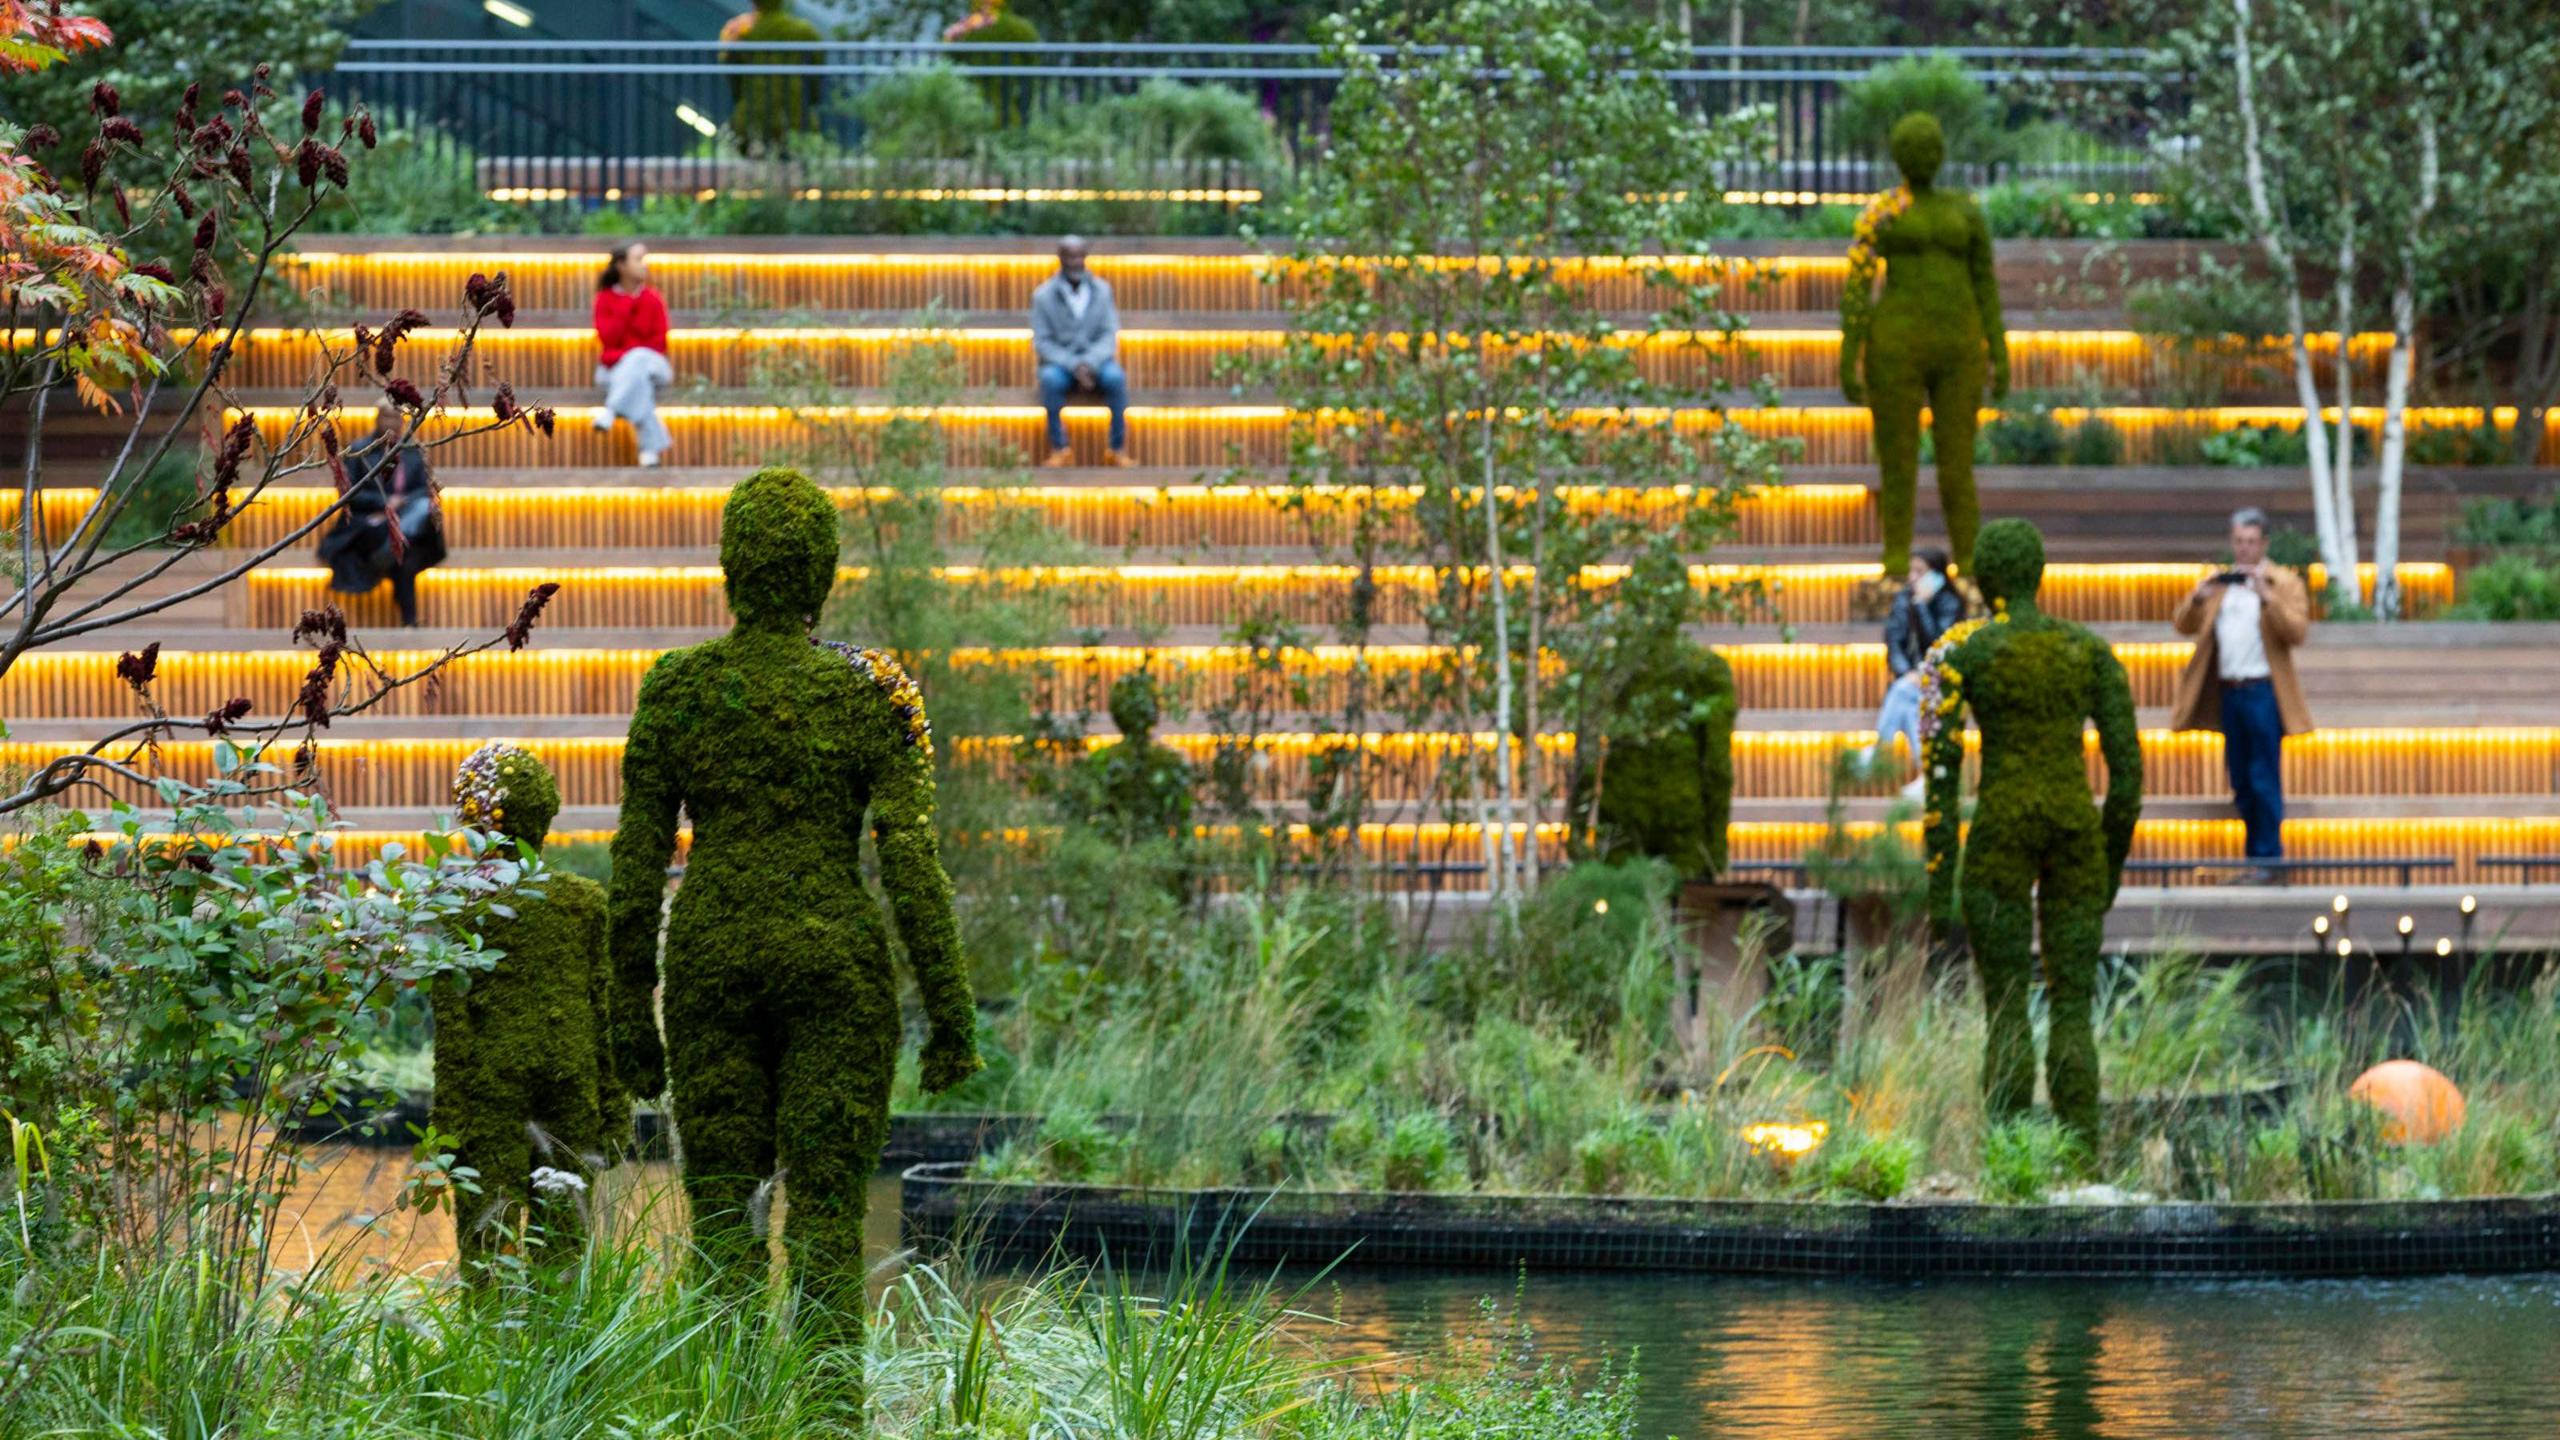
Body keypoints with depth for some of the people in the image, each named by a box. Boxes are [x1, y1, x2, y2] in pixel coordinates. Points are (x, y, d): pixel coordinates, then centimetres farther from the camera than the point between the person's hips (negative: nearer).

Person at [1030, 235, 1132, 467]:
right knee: (1050, 378, -36)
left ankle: (1119, 450, -27)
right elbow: (1042, 343, -5)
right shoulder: (1043, 296, -2)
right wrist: (1074, 366, -19)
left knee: (1115, 376, -33)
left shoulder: (1101, 290, 3)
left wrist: (1089, 363, -20)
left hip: (1096, 362, 1)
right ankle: (1059, 448, -30)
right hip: (1060, 363, -1)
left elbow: (1109, 335, -1)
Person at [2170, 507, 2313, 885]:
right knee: (2241, 782, 8)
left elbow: (2297, 632, -10)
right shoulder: (2219, 583, 17)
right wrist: (2198, 598, -8)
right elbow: (2184, 625, 11)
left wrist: (2267, 596, -21)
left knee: (2264, 780, -7)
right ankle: (2254, 858, 14)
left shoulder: (2283, 583, 3)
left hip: (2262, 693, -5)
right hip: (2228, 693, 5)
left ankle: (2269, 861, -5)